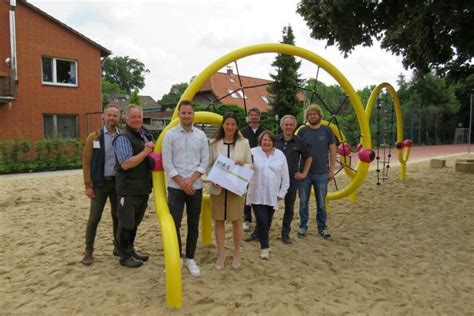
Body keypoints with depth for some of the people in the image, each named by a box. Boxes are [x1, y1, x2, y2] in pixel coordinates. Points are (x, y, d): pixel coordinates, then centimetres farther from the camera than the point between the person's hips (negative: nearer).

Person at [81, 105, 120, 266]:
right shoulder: (94, 137, -3)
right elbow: (86, 162, -3)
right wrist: (88, 185, -7)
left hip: (118, 182, 2)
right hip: (100, 182, -2)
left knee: (118, 216, 10)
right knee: (94, 217, 1)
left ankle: (118, 246, 24)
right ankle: (88, 251, 13)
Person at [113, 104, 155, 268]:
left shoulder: (147, 135, 11)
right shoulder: (123, 138, -14)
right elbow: (125, 164, -23)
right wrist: (145, 152, -21)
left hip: (143, 187, 8)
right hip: (129, 189, -8)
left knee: (135, 222, 19)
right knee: (126, 223, 4)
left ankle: (130, 250, 33)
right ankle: (124, 256, 19)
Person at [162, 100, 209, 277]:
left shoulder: (201, 135, 4)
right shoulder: (170, 135, -2)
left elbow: (205, 161, 1)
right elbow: (167, 163, -6)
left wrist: (191, 180, -11)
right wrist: (182, 183, -12)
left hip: (196, 186, 2)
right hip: (175, 187, -2)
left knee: (193, 225, 9)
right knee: (174, 224, -2)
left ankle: (190, 258, 24)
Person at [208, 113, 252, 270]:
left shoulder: (244, 143, 0)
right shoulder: (214, 143, 1)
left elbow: (251, 165, 5)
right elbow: (208, 165, 4)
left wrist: (243, 164, -16)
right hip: (217, 187, 1)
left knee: (236, 221, 7)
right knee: (219, 221, 8)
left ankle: (236, 253, 25)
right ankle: (221, 254, 23)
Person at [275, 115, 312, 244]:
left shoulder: (299, 142, 2)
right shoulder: (275, 140, 1)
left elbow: (308, 158, 14)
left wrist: (304, 173, 8)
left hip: (292, 179, 1)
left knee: (289, 208, 8)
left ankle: (285, 234, 21)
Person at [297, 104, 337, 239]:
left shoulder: (327, 130, 2)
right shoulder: (302, 131, 2)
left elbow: (332, 150, 4)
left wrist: (332, 168, -1)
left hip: (322, 173, 0)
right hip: (305, 173, 0)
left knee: (321, 203, 9)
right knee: (303, 202, 8)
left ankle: (322, 227, 23)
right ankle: (303, 226, 21)